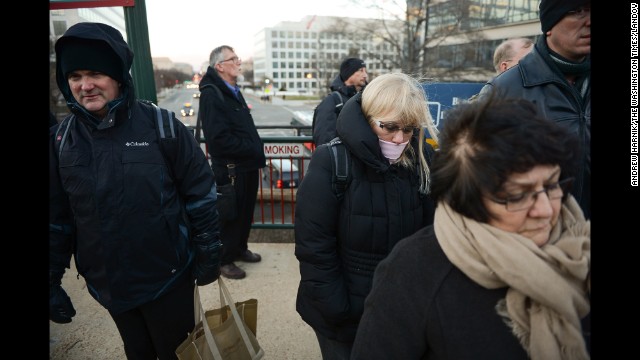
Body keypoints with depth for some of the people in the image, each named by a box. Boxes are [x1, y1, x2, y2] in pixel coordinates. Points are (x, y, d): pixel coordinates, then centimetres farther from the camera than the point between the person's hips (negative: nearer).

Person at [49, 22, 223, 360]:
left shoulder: (161, 126, -14)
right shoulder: (61, 140, -4)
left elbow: (201, 194, -9)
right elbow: (56, 218, 3)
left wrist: (208, 255, -6)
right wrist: (52, 282, 5)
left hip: (168, 277, -3)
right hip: (107, 284, 3)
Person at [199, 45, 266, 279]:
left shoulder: (233, 91, 15)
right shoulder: (211, 95, -17)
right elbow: (219, 138, -26)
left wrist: (256, 150, 5)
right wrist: (252, 150, -18)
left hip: (248, 165, 9)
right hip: (231, 168, -9)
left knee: (246, 211, 19)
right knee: (230, 214, 5)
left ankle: (240, 248, 38)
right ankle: (224, 259, 23)